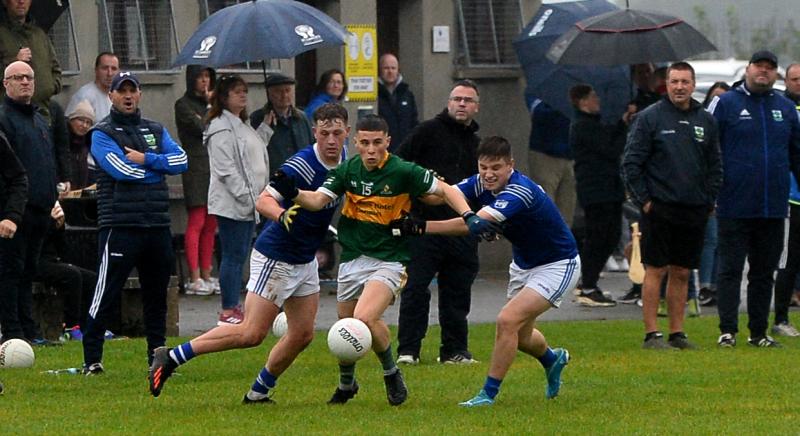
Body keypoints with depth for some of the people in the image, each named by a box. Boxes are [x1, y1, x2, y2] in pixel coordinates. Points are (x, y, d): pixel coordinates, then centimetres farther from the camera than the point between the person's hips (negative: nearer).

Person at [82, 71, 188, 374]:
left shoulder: (155, 131, 17)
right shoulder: (102, 133, 0)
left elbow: (180, 160, 2)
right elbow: (122, 168, -16)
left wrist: (146, 159, -10)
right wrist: (160, 166, -3)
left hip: (157, 224, 6)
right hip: (120, 224, -6)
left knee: (156, 294, 12)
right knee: (106, 294, -6)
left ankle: (157, 355, 21)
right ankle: (91, 360, -2)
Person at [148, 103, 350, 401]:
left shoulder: (342, 159, 1)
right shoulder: (302, 165, -24)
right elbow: (264, 200, -33)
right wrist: (282, 214, -51)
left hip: (304, 260, 8)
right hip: (275, 257, -8)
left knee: (303, 334, 5)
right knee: (252, 333, -11)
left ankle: (259, 392, 19)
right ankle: (171, 357, -5)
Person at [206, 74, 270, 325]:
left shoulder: (242, 126, 20)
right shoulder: (221, 128, -11)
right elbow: (225, 168, -18)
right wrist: (246, 197, -19)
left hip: (248, 203, 10)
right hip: (230, 203, -10)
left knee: (240, 256, 10)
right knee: (233, 255, -9)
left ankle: (234, 308, 14)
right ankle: (228, 312, -7)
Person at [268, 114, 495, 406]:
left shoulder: (404, 172, -13)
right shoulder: (348, 169, -1)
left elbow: (445, 190, -3)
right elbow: (318, 200, -10)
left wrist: (469, 216, -18)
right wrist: (293, 193, -30)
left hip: (388, 260, -5)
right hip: (352, 259, 5)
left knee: (365, 319, -26)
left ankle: (391, 373, -1)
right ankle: (346, 384, 41)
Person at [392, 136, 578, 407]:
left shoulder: (520, 191, -34)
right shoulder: (481, 184, -9)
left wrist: (422, 227, -51)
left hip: (557, 265, -9)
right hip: (524, 263, 9)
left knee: (508, 321, -22)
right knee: (520, 336, 19)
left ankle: (489, 393, -10)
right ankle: (553, 359, 51)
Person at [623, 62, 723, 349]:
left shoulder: (706, 121, 11)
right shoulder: (650, 118, -3)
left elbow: (715, 166, 17)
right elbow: (631, 163, -3)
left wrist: (709, 201, 7)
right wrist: (643, 199, -8)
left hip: (695, 210, 4)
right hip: (658, 207, -4)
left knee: (682, 273, 8)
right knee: (655, 270, -4)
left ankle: (677, 333, 13)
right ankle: (652, 333, -1)